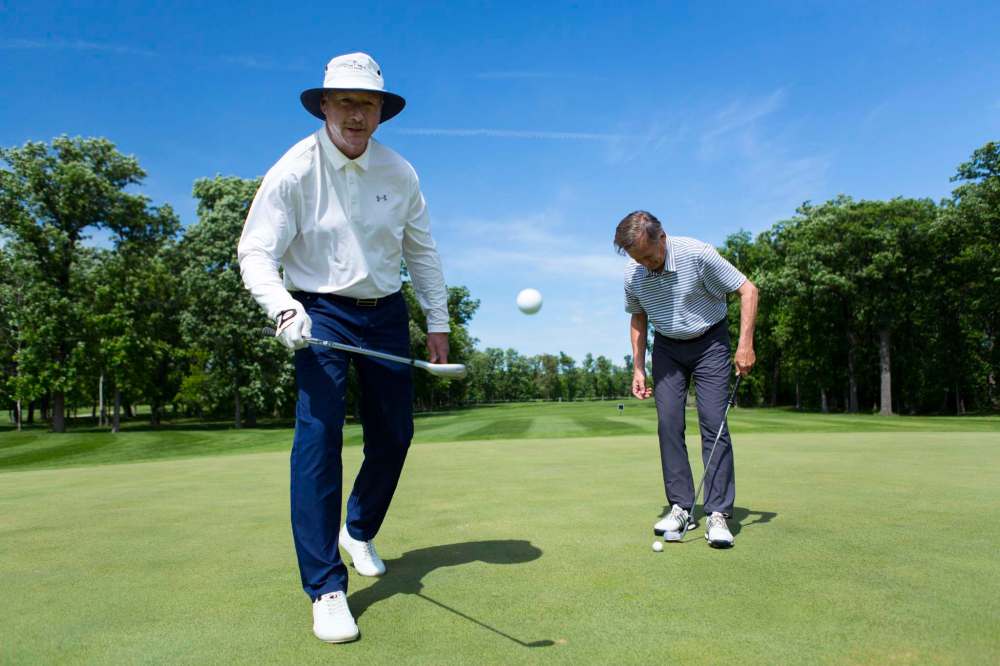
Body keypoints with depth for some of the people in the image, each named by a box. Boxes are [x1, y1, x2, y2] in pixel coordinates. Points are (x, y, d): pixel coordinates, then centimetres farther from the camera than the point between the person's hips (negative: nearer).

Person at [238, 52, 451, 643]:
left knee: (394, 433, 8)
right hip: (321, 312, -4)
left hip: (385, 312, 4)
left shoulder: (400, 173, -1)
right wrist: (284, 308, -31)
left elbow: (422, 251, 9)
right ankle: (326, 586, -8)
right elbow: (257, 252, -12)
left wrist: (438, 323, 6)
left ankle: (360, 531, 36)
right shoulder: (293, 171, -11)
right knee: (319, 429, -18)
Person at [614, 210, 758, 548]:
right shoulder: (632, 274, -11)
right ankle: (680, 507, 3)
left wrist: (745, 344, -24)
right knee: (669, 423, -5)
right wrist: (638, 368, 1)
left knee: (713, 422, -12)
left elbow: (748, 289, -16)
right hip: (667, 347, 4)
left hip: (709, 342, -3)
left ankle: (718, 513, -9)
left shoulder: (698, 254, -25)